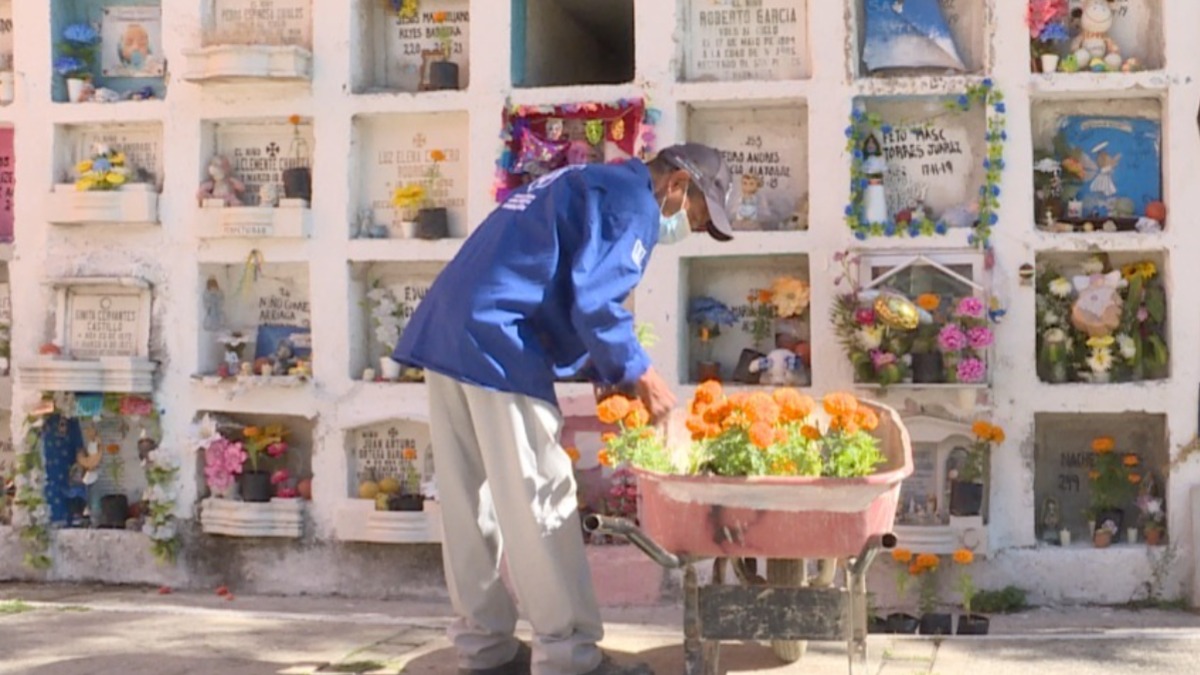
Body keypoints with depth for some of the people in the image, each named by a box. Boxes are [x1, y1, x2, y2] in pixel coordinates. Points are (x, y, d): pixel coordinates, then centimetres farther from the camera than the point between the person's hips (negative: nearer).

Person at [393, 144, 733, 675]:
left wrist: (608, 374, 19)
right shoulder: (630, 202, -3)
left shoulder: (585, 185, 27)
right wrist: (639, 374, -2)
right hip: (497, 346, -10)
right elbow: (594, 305, -15)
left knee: (470, 503, 12)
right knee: (540, 503, -5)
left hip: (446, 335, 10)